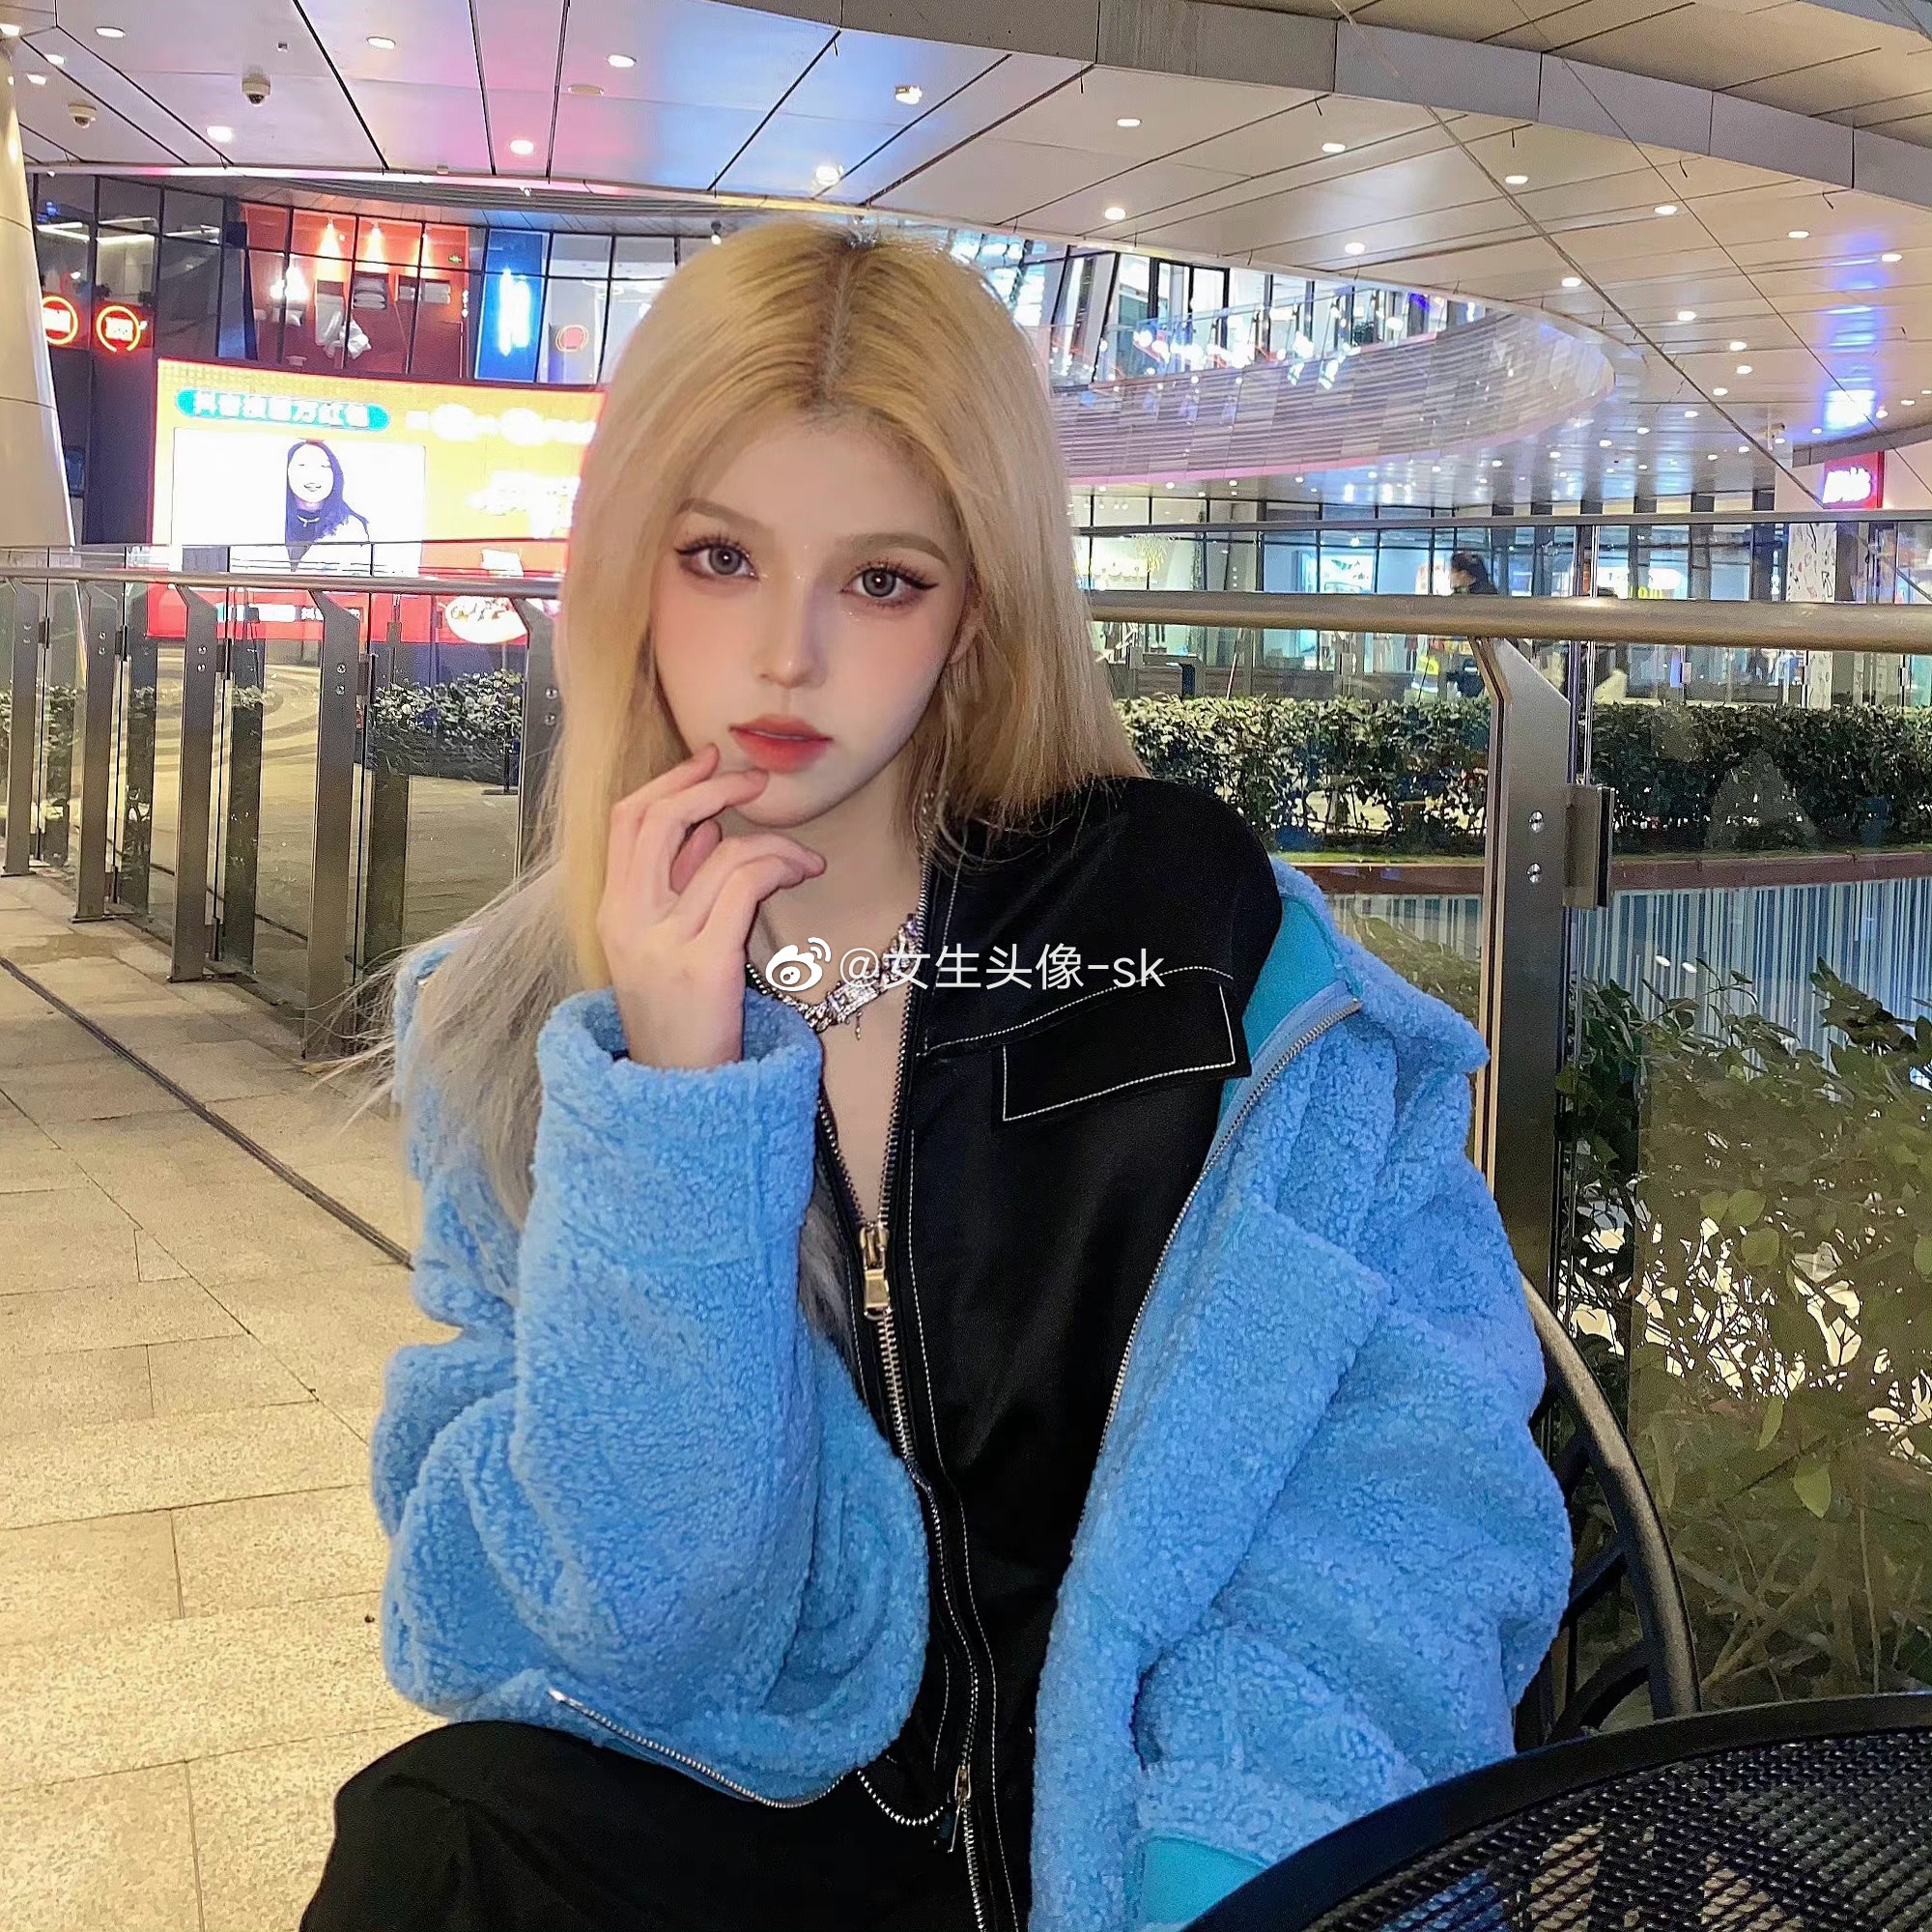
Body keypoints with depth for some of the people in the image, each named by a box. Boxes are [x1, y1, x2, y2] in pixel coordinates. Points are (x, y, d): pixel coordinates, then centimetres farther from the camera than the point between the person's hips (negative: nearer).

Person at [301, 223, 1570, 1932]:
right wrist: (671, 1093, -20)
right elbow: (619, 1619, -10)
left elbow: (1427, 1424, -12)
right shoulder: (511, 1027, -3)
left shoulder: (1194, 917, -8)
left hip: (1127, 1793, 1)